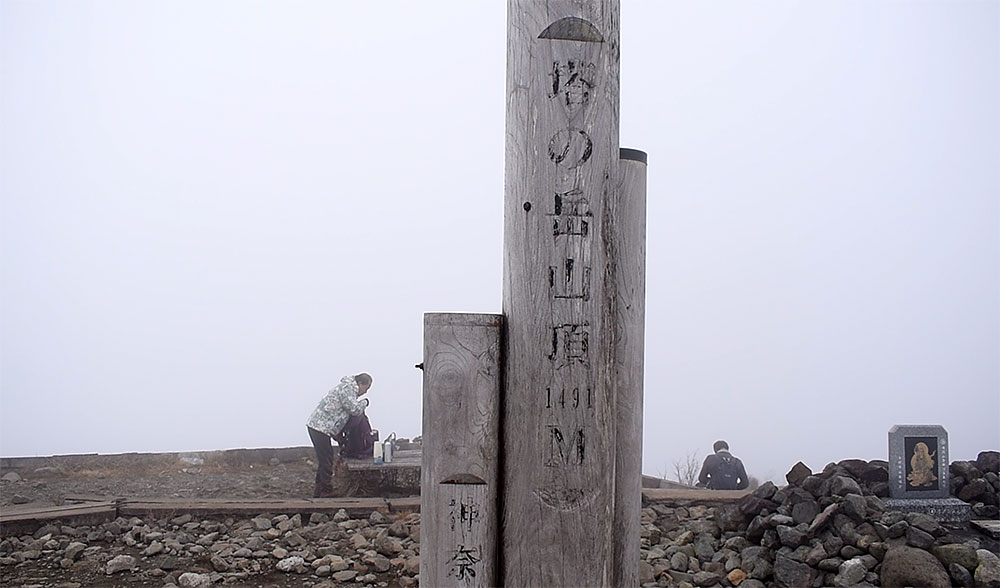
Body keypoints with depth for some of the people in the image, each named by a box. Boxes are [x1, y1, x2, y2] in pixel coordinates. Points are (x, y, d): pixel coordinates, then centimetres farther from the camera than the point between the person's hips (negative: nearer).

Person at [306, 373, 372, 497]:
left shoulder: (348, 387, 22)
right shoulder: (348, 388, -12)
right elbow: (355, 410, -17)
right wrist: (364, 402, 4)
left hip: (316, 425, 11)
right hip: (321, 427, -11)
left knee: (324, 461, 18)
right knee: (326, 462, -5)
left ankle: (319, 492, 25)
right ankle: (327, 493, -1)